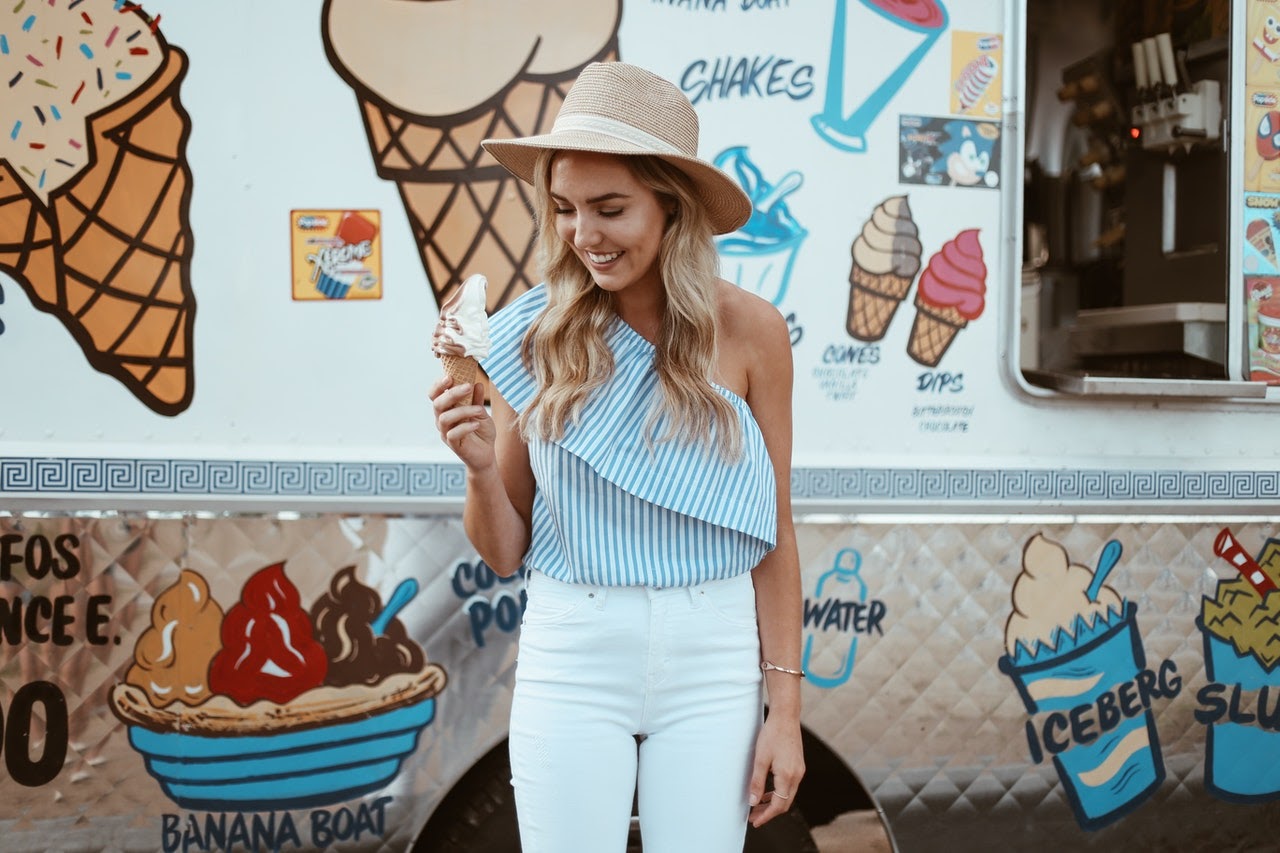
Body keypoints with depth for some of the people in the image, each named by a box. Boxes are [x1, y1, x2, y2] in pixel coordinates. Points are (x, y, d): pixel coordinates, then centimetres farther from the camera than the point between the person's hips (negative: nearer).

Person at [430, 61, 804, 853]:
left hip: (712, 665, 0)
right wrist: (480, 465, -16)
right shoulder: (532, 334, -3)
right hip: (571, 659, 1)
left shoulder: (748, 329, -5)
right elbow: (506, 552, 3)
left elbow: (773, 533, 1)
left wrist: (785, 706, 0)